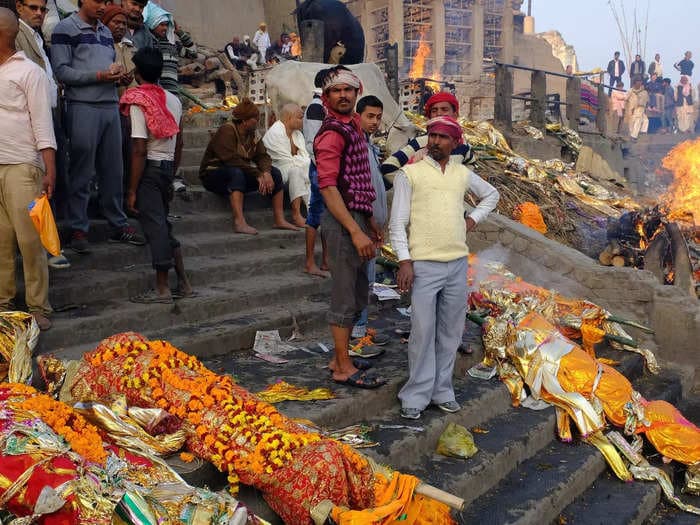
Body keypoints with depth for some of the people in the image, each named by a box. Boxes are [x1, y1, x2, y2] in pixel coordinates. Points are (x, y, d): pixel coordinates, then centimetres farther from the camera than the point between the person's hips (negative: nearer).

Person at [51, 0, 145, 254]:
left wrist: (120, 75, 3)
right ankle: (78, 229, 7)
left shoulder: (106, 31, 19)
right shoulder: (65, 29, -3)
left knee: (113, 169, 9)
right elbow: (61, 71, -10)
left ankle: (118, 225, 18)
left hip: (111, 106, 6)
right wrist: (99, 76, -17)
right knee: (82, 172, -2)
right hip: (83, 108, -6)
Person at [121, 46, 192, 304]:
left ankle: (162, 288, 4)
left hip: (150, 168, -7)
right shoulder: (173, 100, 8)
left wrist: (132, 190, -13)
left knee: (155, 227, -2)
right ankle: (183, 282, 18)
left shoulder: (139, 104, -12)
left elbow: (139, 150, -17)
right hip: (167, 167, 7)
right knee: (163, 223, 16)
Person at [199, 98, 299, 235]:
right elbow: (232, 160, -29)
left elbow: (263, 156, -2)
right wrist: (258, 175, -31)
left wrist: (266, 172, -25)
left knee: (275, 173, -8)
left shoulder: (251, 134, 8)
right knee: (236, 172, -40)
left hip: (241, 174, 8)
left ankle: (279, 219, -13)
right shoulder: (227, 131, -17)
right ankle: (239, 222, -49)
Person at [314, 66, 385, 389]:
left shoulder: (353, 126, 16)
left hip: (357, 218, 10)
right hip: (342, 221, -10)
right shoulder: (332, 132, -13)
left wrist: (369, 221, 20)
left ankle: (339, 358, 27)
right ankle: (344, 369, 8)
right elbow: (328, 187, -21)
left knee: (357, 296, 16)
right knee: (345, 298, -2)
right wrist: (355, 231, -26)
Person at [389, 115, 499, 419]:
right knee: (422, 332, -3)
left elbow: (492, 195, 30)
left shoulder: (463, 174, 11)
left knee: (450, 332, 10)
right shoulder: (409, 174, -1)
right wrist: (405, 261, -12)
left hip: (458, 264, 5)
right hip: (423, 266, -4)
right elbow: (398, 222, -4)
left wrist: (474, 218, 13)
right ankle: (417, 396, 9)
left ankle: (442, 391, 22)